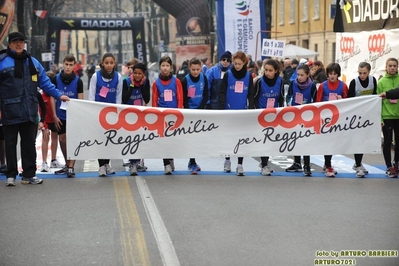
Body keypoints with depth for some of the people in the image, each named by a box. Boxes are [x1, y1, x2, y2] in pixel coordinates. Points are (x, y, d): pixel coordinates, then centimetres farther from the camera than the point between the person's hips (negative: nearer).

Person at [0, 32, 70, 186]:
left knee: (29, 144, 9)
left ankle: (29, 174, 18)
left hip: (29, 111, 4)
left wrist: (58, 95, 6)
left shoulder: (32, 62, 12)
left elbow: (45, 82, 15)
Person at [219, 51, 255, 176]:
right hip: (229, 111, -1)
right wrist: (221, 109, -10)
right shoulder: (228, 74, -3)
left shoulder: (248, 76, 2)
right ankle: (227, 160, 30)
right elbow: (222, 93, -4)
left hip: (243, 112, 1)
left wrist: (251, 109, -2)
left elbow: (251, 94, 5)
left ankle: (239, 165, 4)